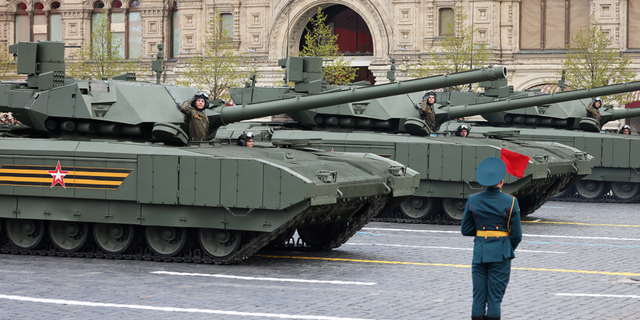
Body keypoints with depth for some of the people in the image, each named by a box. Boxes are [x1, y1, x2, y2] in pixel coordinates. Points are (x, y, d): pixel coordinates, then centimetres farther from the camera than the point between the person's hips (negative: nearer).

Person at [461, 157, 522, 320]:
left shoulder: (472, 201, -1)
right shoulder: (510, 202, -8)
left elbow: (466, 230, 4)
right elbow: (517, 234, -5)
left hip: (479, 252, 3)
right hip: (501, 253, -2)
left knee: (478, 296, 8)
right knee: (495, 296, 2)